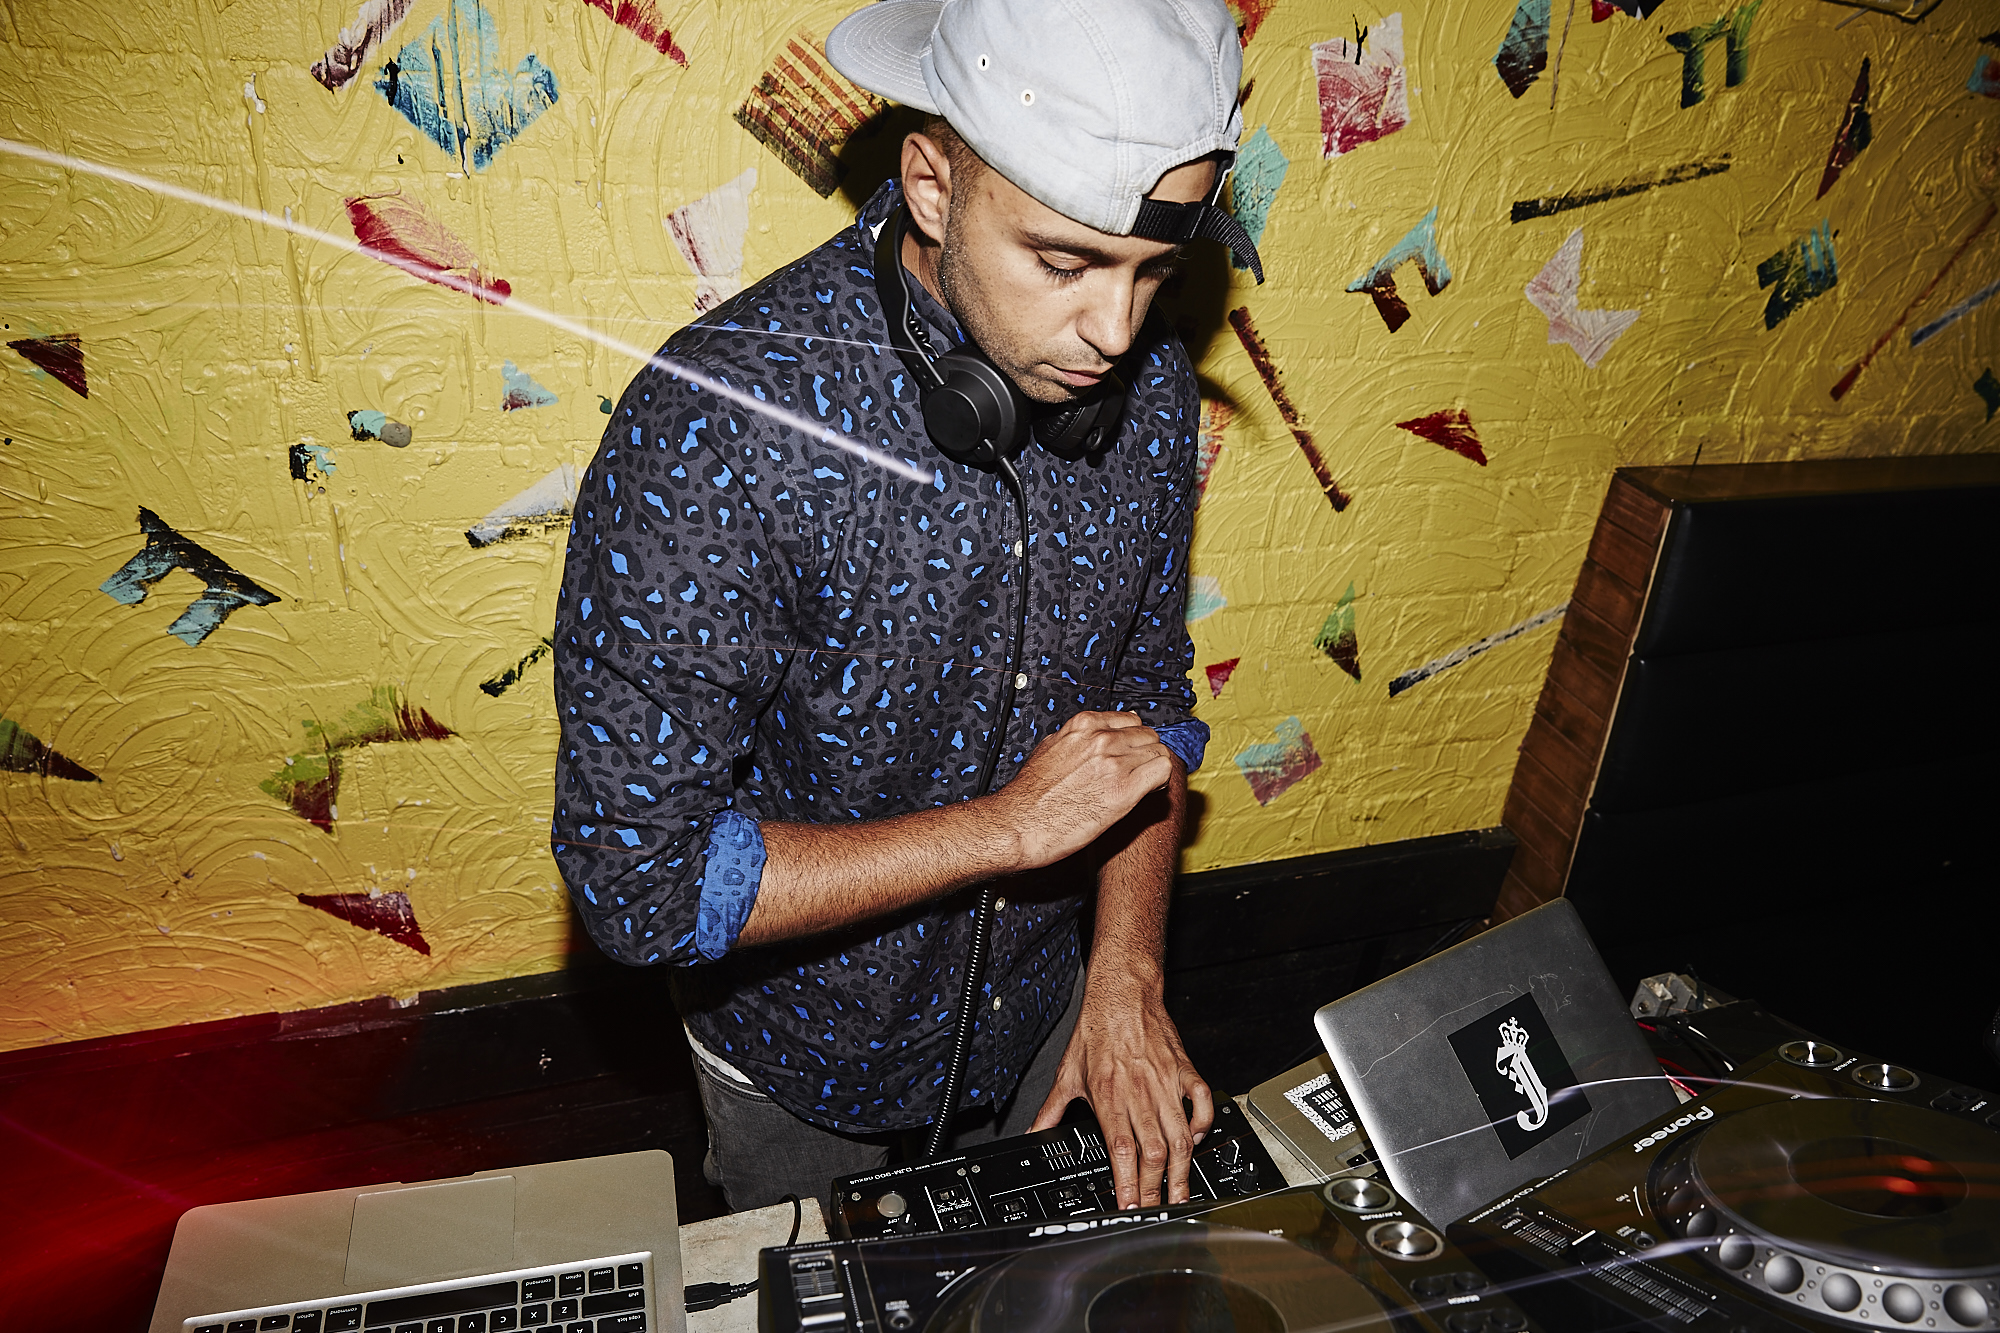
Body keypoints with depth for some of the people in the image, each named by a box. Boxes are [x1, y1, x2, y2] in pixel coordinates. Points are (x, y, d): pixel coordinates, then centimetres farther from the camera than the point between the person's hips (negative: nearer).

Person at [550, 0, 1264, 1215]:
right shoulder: (714, 427, -33)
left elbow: (1146, 700, -2)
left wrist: (1127, 978, -11)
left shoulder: (1149, 389, -15)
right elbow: (633, 873, -30)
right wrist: (1008, 828, -29)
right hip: (807, 1062, -3)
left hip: (1036, 1020, 4)